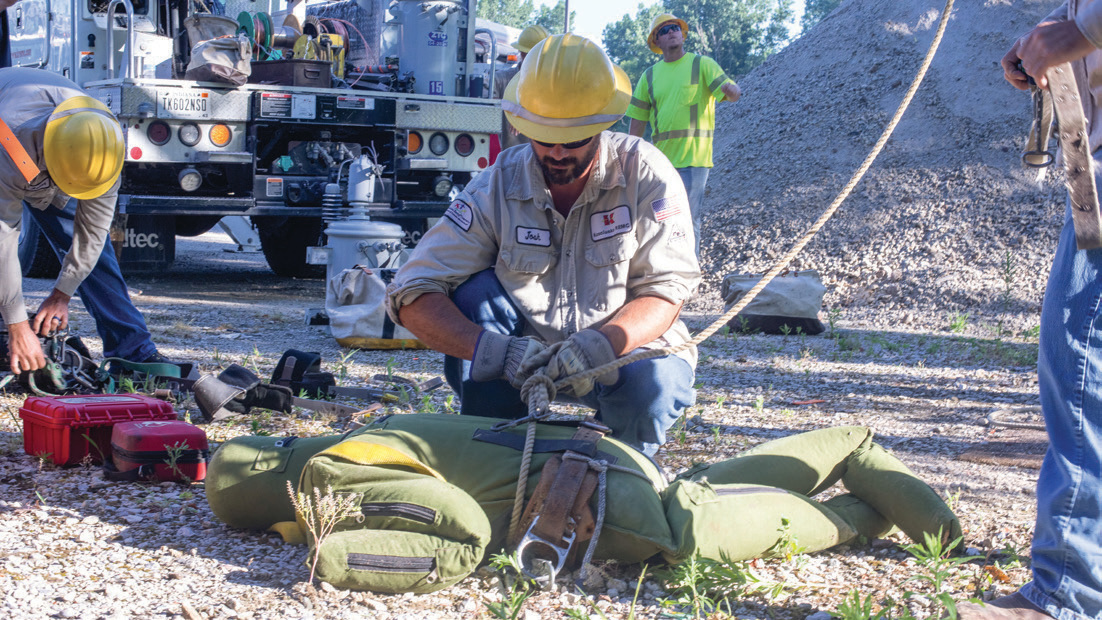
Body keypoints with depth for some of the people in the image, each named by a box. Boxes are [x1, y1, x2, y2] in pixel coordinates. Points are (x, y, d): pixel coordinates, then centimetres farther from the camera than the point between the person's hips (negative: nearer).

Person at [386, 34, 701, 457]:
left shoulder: (645, 174, -13)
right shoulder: (498, 187, -12)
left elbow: (665, 290, -17)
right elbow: (412, 297, -19)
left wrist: (604, 343, -38)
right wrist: (494, 349, -38)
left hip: (628, 348, -1)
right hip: (528, 347, 1)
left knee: (653, 382, -34)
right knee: (478, 291, -23)